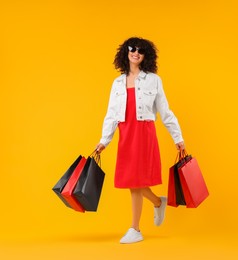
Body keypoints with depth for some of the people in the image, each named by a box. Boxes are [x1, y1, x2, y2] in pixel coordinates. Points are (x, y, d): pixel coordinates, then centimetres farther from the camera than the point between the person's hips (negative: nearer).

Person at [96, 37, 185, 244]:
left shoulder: (153, 80, 3)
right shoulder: (118, 83, 13)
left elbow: (165, 111, 4)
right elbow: (112, 114, 10)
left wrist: (178, 138, 3)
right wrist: (104, 140, 3)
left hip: (144, 133, -4)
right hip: (125, 135, 4)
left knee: (136, 180, -6)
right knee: (132, 181, 4)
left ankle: (135, 230, 5)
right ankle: (159, 202, 33)